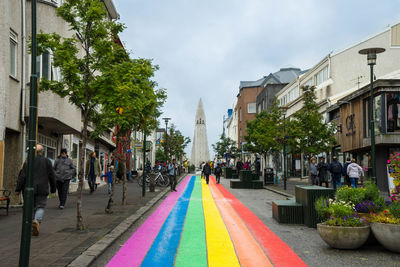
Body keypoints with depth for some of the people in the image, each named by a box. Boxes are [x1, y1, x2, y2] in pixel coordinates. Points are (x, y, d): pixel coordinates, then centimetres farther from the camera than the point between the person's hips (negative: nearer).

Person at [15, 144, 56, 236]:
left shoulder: (28, 162, -1)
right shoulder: (47, 161, 1)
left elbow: (22, 176, -4)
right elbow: (52, 176, 4)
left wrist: (18, 189, 2)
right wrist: (53, 189, 14)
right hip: (42, 190, -1)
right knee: (40, 207, 6)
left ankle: (31, 229, 12)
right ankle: (37, 221, -21)